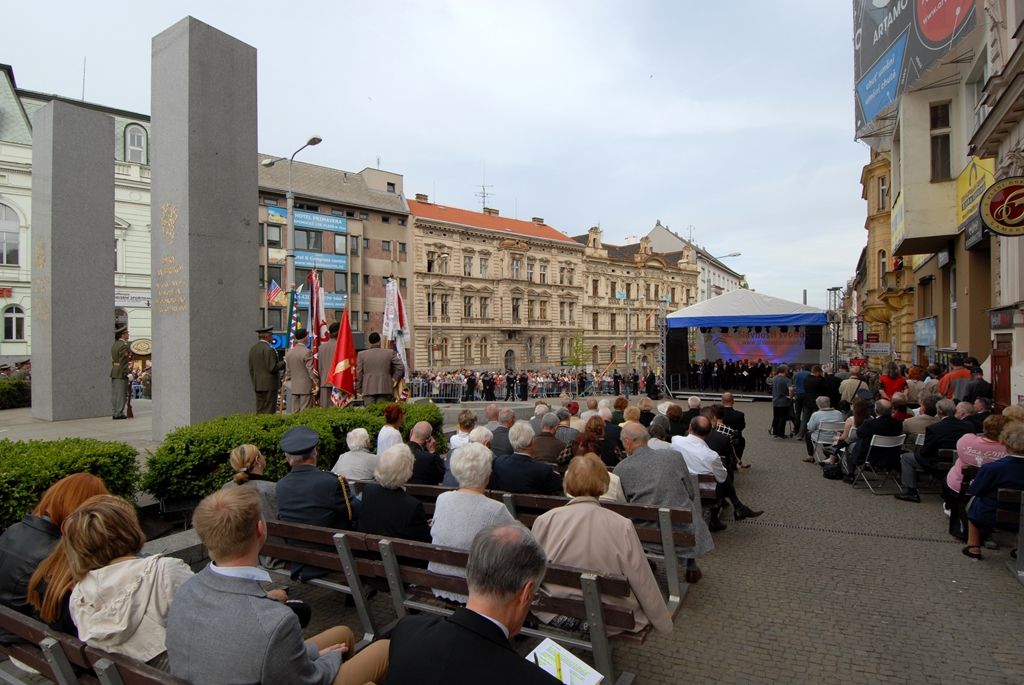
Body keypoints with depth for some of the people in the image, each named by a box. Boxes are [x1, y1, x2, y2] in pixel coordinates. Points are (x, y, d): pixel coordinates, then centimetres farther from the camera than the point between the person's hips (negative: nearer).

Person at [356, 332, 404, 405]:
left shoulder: (361, 354, 5)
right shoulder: (390, 353, 3)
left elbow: (359, 374, 6)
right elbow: (400, 367, -1)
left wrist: (359, 391, 12)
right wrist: (395, 379, 9)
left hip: (368, 390, 0)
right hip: (385, 390, 0)